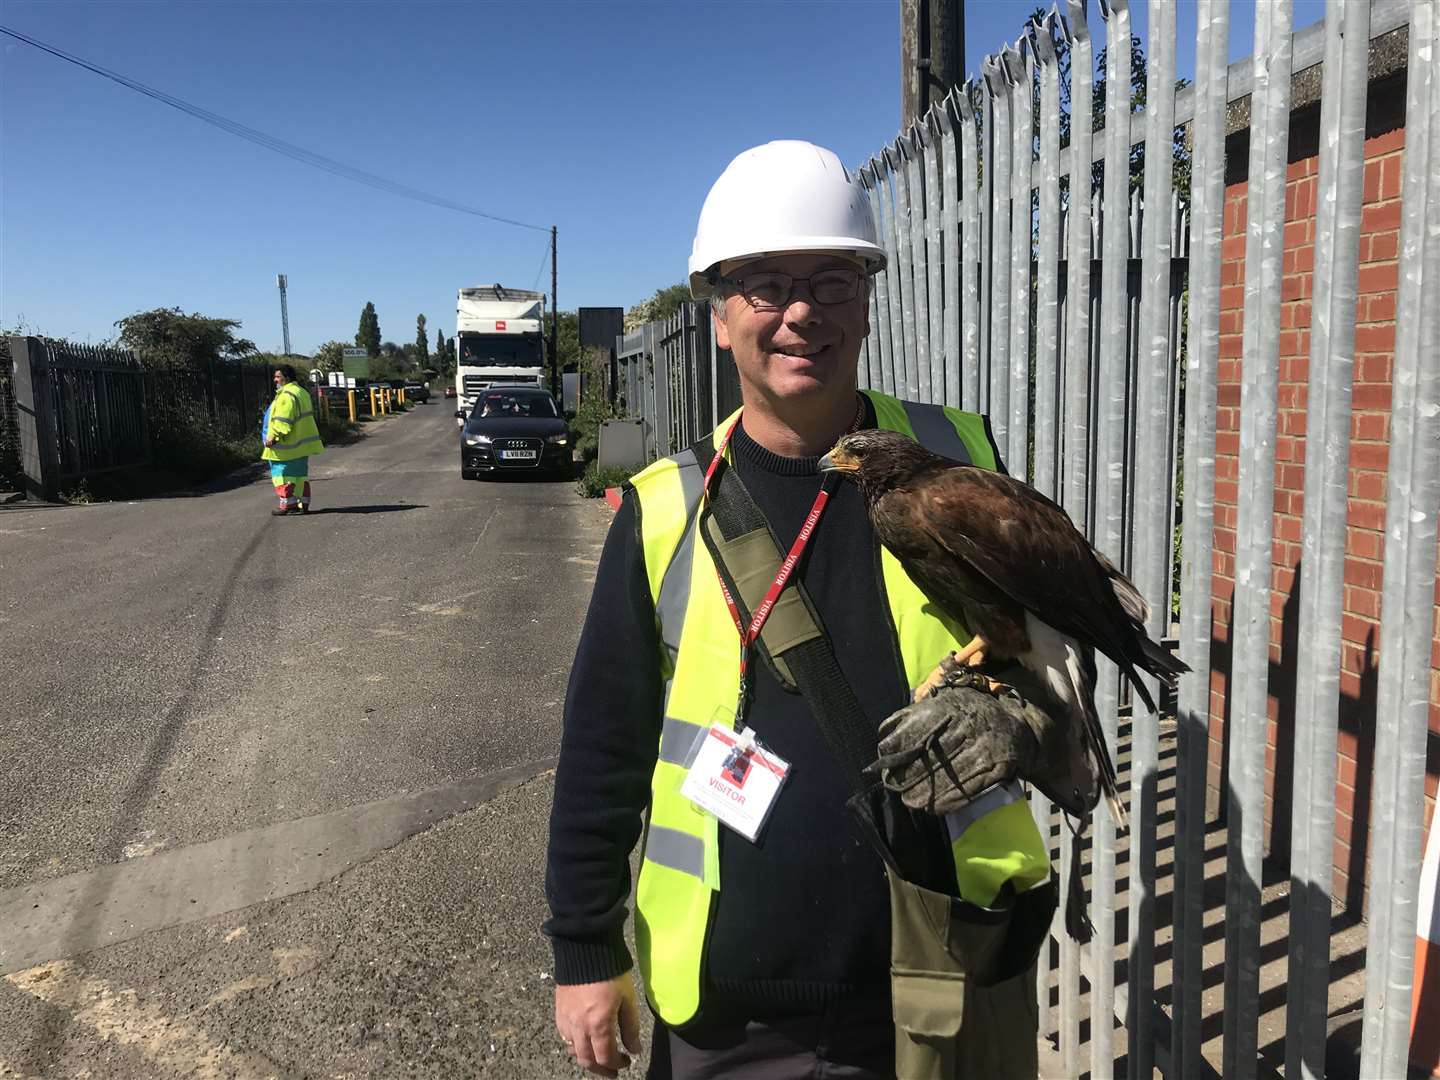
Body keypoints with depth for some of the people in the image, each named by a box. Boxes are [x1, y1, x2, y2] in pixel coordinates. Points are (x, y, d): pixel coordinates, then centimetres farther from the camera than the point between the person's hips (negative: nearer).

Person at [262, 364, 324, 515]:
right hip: (302, 443, 10)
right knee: (300, 474, 13)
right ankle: (303, 503, 16)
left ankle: (288, 504, -1)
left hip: (288, 446, -10)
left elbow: (283, 421, -25)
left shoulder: (286, 395, -17)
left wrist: (273, 436, -23)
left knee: (282, 473, -2)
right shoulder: (302, 392, 15)